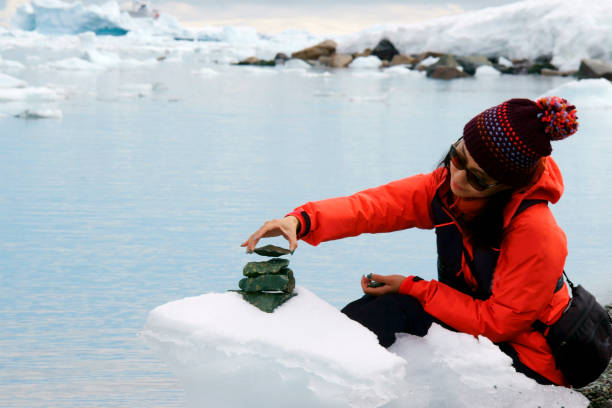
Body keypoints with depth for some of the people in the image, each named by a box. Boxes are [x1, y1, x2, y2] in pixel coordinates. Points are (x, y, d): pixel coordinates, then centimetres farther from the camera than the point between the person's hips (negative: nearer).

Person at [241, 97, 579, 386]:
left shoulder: (537, 234, -29)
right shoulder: (449, 186, -9)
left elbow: (497, 323, -22)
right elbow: (375, 204, -18)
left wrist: (413, 289, -17)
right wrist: (301, 220, -35)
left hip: (525, 363, -6)